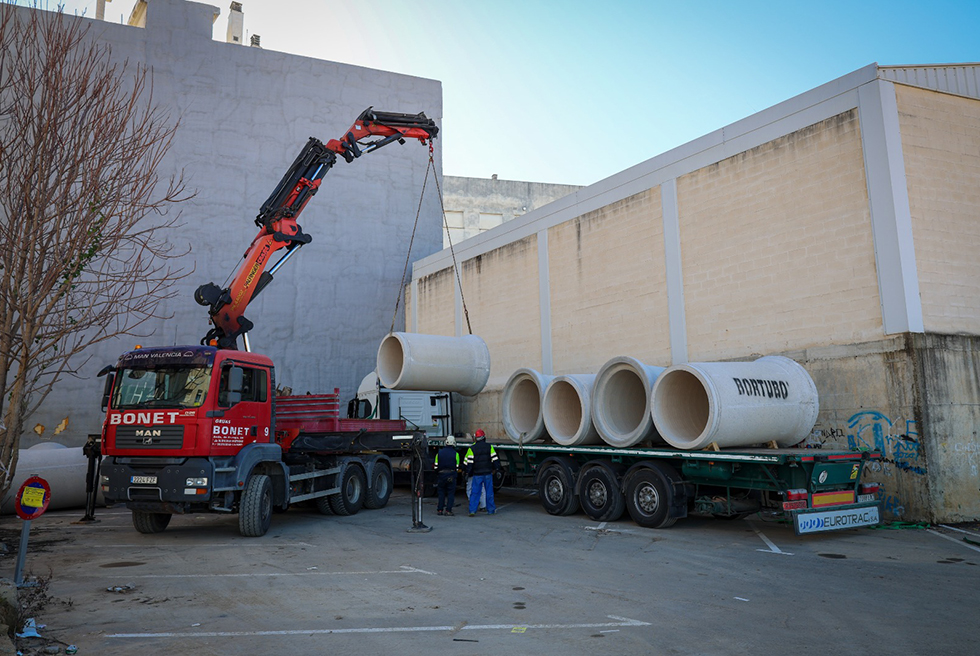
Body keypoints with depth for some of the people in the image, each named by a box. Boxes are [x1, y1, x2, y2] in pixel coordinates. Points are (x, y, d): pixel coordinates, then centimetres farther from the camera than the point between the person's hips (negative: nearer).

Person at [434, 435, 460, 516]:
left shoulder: (439, 452, 3)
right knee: (451, 493, 4)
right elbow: (457, 467, 0)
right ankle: (448, 510, -1)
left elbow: (436, 466, 6)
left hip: (441, 475, 2)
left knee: (441, 493, 14)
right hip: (451, 475, -2)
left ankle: (440, 510, 13)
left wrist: (437, 475, 17)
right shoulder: (455, 453, -3)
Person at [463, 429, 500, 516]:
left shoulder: (472, 449, -5)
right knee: (489, 492, 12)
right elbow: (495, 459, 1)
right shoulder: (489, 447, 0)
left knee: (475, 493, 3)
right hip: (488, 473, 1)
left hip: (477, 474, -1)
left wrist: (468, 472, 7)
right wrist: (496, 468, 14)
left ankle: (472, 511, -5)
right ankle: (490, 509, 20)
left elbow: (468, 462, -4)